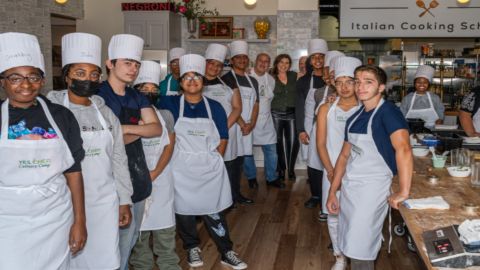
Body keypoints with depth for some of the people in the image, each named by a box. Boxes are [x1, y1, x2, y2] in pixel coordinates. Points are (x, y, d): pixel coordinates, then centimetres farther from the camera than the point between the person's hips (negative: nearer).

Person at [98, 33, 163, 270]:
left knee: (133, 234, 17)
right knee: (121, 235, 1)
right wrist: (140, 129, -6)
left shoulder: (137, 98, 10)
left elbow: (157, 128, -2)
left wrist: (127, 128, -17)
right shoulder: (97, 96, -10)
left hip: (138, 172, 7)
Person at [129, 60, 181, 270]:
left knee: (164, 225, 7)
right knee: (138, 226, 5)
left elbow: (169, 146, 1)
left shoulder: (165, 115, 6)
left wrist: (154, 174, -10)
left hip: (161, 178, 2)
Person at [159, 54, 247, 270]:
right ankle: (192, 247, 30)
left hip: (210, 169, 1)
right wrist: (174, 157, -2)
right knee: (184, 210, 9)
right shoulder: (169, 104, -1)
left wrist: (213, 160, 1)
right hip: (181, 169, 0)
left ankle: (226, 252, 17)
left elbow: (223, 139, 8)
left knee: (214, 212, 4)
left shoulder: (214, 107, 5)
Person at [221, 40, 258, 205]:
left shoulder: (252, 81, 16)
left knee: (239, 160, 12)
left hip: (248, 127, 6)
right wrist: (242, 125, -12)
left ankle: (237, 193, 21)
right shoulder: (227, 79, -4)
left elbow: (255, 104, 14)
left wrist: (251, 124, -1)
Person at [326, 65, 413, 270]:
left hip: (372, 187, -7)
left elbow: (403, 149, -29)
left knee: (360, 251, 1)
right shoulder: (355, 117, 8)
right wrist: (332, 192, 13)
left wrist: (403, 192, -29)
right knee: (349, 246, 18)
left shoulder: (388, 111, -16)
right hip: (349, 186, 7)